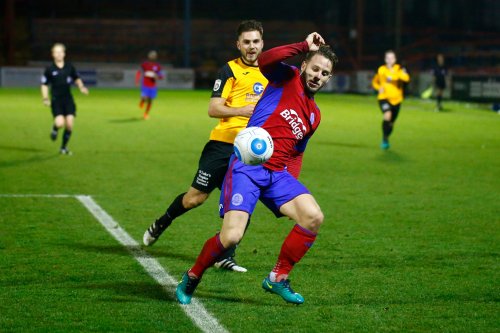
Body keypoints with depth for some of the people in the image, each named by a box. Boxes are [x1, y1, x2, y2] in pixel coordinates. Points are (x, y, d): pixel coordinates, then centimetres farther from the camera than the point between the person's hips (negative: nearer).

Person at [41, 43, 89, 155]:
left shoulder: (70, 67, 4)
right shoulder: (50, 69, -3)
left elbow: (77, 79, 19)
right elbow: (44, 85, 5)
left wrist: (82, 87, 0)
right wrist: (45, 99, -5)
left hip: (68, 99, 3)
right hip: (56, 100, -3)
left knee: (69, 124, -6)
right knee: (60, 123, -20)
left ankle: (64, 147, 15)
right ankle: (55, 129, 20)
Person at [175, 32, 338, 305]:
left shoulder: (314, 115, 19)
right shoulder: (287, 78, 2)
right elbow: (264, 61, -21)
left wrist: (290, 185, 13)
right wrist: (304, 46, -17)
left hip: (278, 174, 6)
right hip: (247, 167, -6)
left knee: (314, 217, -17)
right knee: (231, 236, -20)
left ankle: (278, 279, 0)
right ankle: (191, 279, 8)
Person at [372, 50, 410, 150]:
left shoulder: (399, 69, -4)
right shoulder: (381, 70, 3)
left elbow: (406, 78, -24)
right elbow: (375, 82, 18)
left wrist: (396, 73, -41)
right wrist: (379, 88, -5)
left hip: (396, 99, 1)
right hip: (384, 98, -1)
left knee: (391, 123, 11)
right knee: (387, 116, -29)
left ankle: (386, 139, 39)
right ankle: (384, 140, -17)